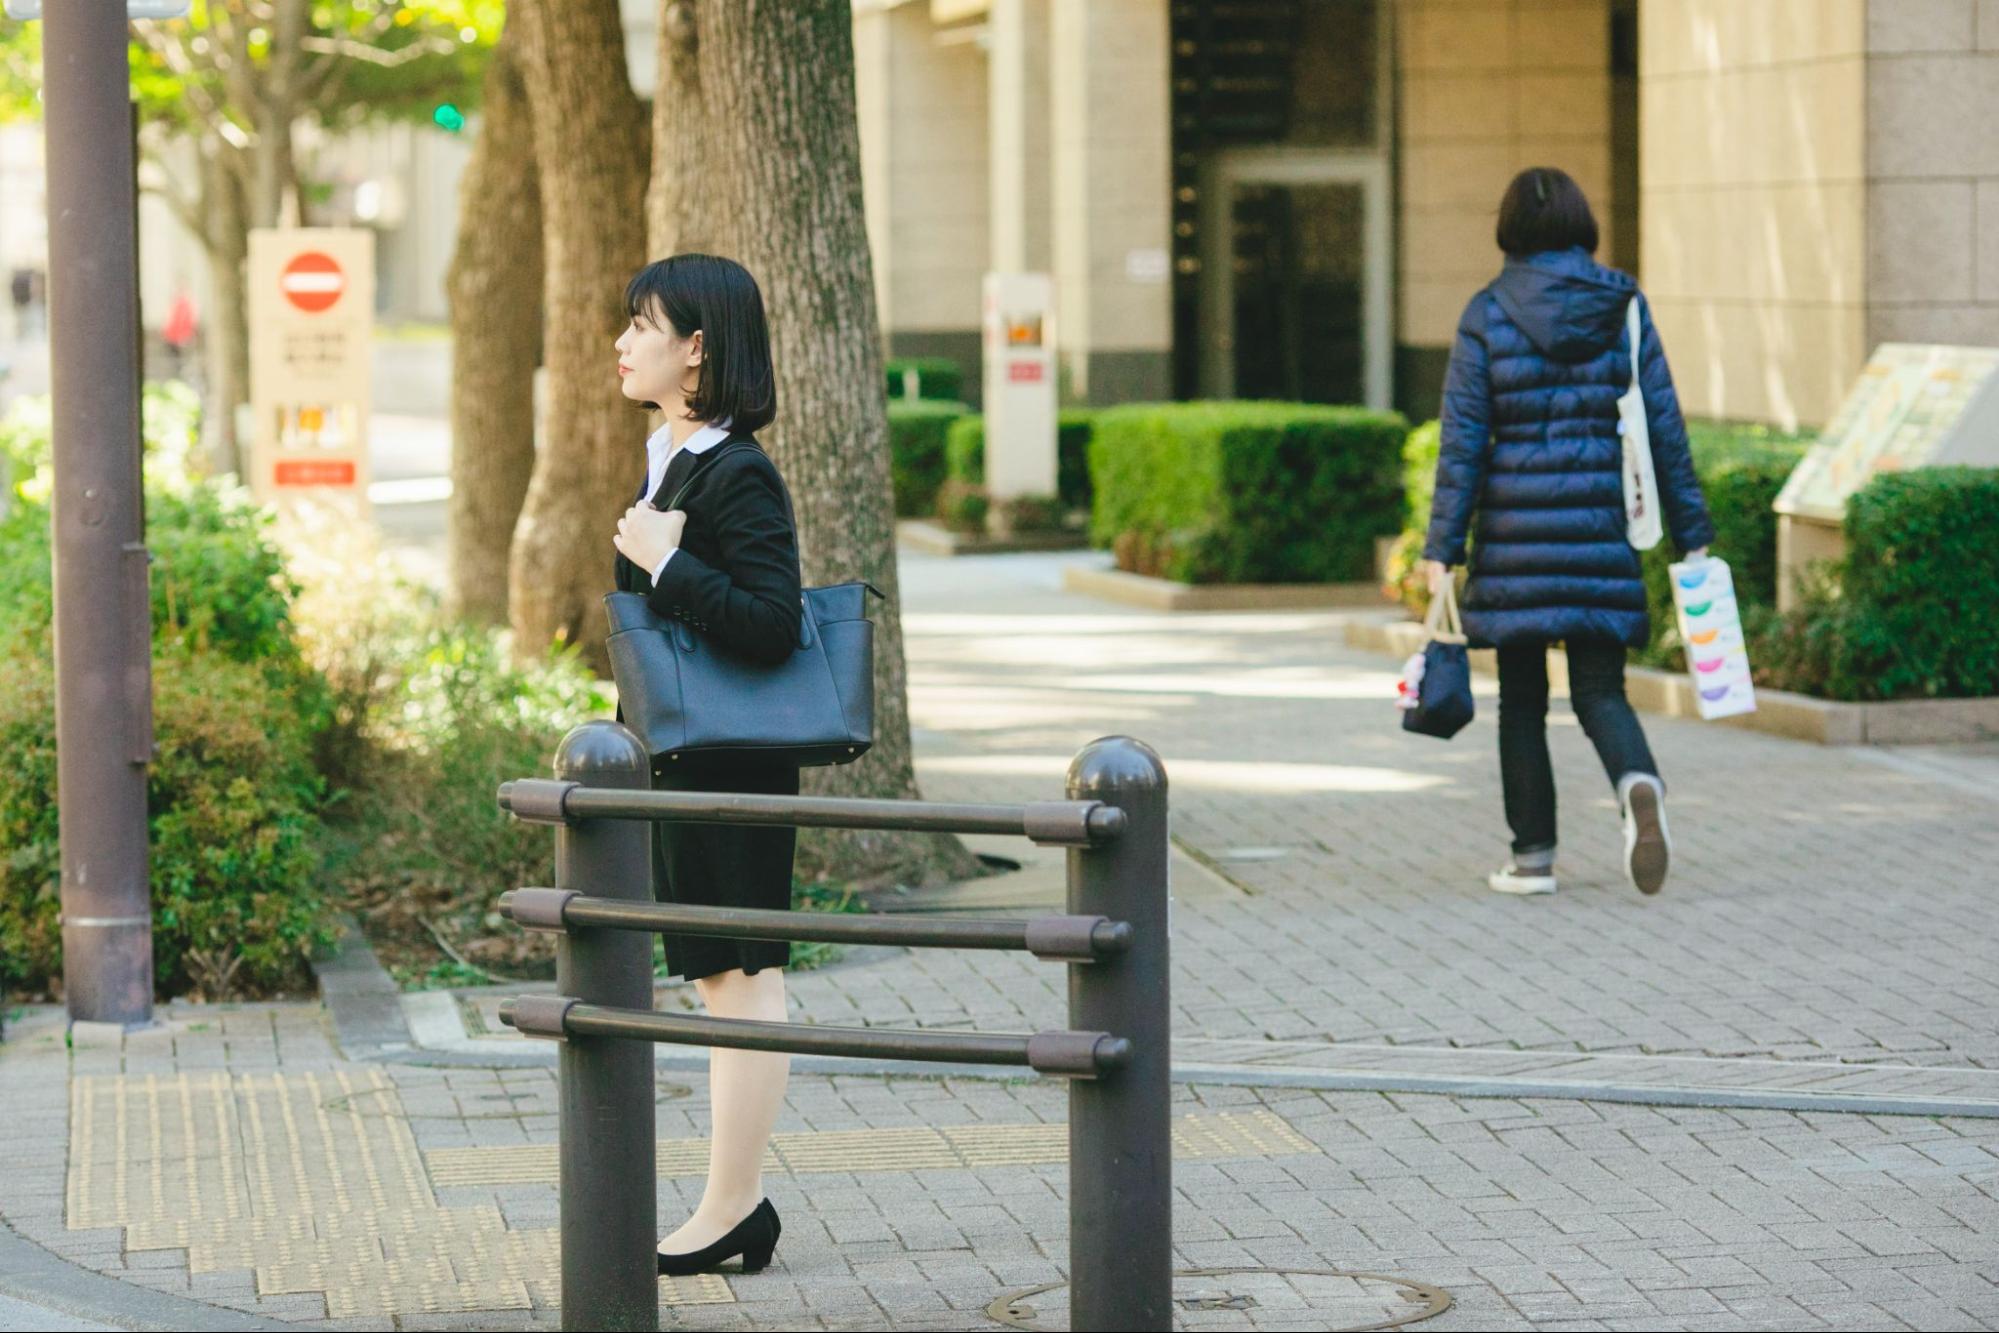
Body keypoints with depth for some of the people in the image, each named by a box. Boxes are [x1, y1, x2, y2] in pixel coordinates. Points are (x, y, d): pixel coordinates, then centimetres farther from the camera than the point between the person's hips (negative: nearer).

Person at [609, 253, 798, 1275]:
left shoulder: (738, 476, -17)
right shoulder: (667, 463, 13)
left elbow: (772, 626, -25)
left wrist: (666, 564, -24)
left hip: (730, 763, -10)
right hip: (681, 762, 10)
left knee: (740, 975, -3)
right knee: (720, 975, 13)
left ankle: (731, 1212, 2)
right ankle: (738, 1205, 19)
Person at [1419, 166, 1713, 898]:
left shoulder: (1487, 315, -4)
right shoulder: (1624, 306, 2)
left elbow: (1462, 441, -5)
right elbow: (1664, 427, 3)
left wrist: (1441, 549, -2)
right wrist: (1692, 534, 8)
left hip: (1516, 529, -1)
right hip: (1601, 526, 1)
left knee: (1522, 697, 10)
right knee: (1600, 689, 7)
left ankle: (1533, 856, 12)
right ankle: (1638, 783, -24)